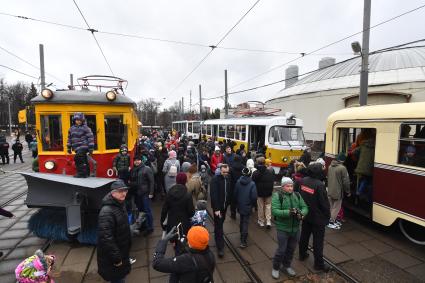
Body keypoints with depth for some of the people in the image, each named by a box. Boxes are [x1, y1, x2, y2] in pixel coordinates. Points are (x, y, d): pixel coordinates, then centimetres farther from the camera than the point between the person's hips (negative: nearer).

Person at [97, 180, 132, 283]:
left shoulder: (120, 205, 3)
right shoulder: (107, 211, -29)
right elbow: (106, 237, -31)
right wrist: (116, 258, -24)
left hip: (122, 252, 9)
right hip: (112, 258, -9)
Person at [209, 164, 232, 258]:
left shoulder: (228, 178, -2)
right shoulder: (215, 179, -19)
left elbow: (230, 191, 6)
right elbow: (213, 195, -23)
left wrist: (228, 202, 2)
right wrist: (216, 208, -25)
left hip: (225, 205, 6)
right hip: (217, 206, -6)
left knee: (220, 223, 21)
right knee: (218, 226, 0)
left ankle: (218, 239, 44)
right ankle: (220, 247, 8)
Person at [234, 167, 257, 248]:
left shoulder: (238, 182, -9)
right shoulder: (252, 184, -19)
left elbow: (235, 194, -1)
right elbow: (254, 197, -17)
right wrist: (253, 204, 3)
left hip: (240, 206, 4)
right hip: (247, 206, -4)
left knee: (241, 221, 24)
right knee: (245, 223, 4)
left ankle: (242, 234, 43)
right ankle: (243, 241, 5)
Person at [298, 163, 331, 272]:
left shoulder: (303, 181, -6)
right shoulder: (319, 185, -26)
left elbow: (299, 196, 4)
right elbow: (324, 203, -18)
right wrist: (327, 215, -2)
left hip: (305, 215, 6)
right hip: (318, 217, -6)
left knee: (304, 235, 22)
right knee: (318, 240, 8)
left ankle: (302, 254, 39)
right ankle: (319, 263, 21)